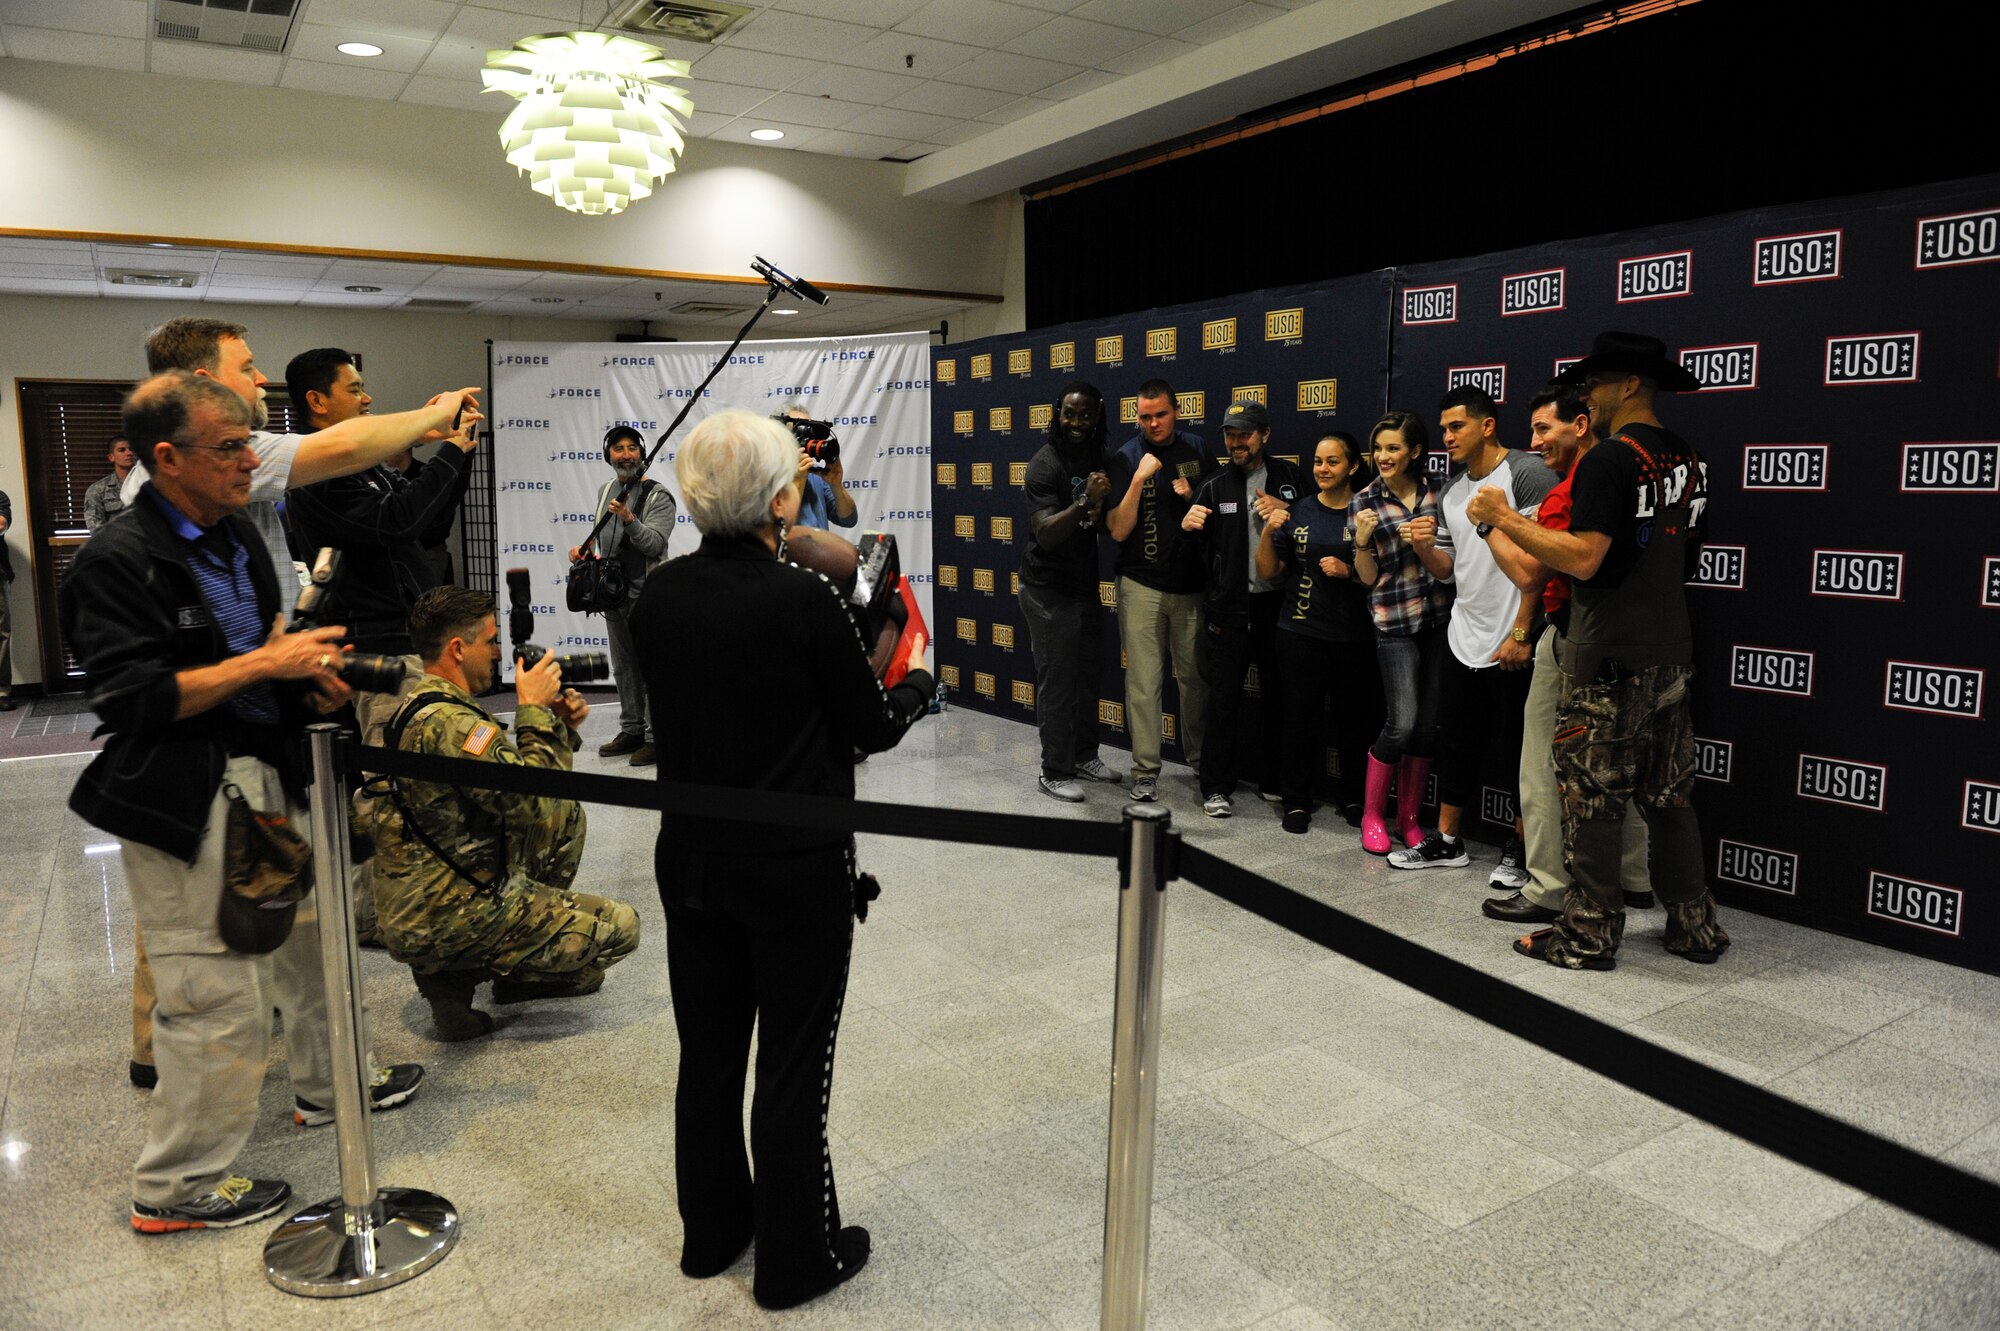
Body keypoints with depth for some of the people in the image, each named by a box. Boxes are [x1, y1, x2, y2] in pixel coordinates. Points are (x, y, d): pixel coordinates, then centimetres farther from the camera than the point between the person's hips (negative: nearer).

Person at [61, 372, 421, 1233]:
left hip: (266, 775, 9)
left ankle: (331, 1083, 42)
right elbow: (128, 699, -22)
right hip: (185, 801, -9)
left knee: (312, 930, 21)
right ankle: (177, 1186, 17)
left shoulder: (238, 538, 10)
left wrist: (304, 670, 3)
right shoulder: (118, 561, -17)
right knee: (220, 996, -2)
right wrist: (263, 664, -22)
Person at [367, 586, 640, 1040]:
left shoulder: (421, 708, 11)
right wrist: (534, 712, -16)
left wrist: (560, 726, 1)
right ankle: (455, 977, 3)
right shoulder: (449, 724, -24)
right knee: (621, 927, -4)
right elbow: (535, 803, -26)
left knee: (568, 815, 16)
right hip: (445, 924, -10)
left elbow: (511, 786, 15)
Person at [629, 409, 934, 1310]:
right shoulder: (805, 601, -20)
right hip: (797, 867, -6)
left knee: (708, 1051, 19)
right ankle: (796, 1259, 25)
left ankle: (711, 1232, 37)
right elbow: (875, 728, -8)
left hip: (691, 857, 6)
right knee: (792, 1066, 9)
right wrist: (918, 679, 12)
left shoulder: (656, 597, -3)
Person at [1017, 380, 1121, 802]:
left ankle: (1084, 754, 28)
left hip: (1086, 584, 7)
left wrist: (1101, 514, -4)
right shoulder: (1046, 463, -15)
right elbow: (1045, 534, -23)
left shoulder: (1100, 461, 8)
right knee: (1057, 680, -4)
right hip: (1049, 589, -7)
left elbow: (1109, 523, 18)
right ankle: (1054, 772, 5)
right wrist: (1084, 501, -33)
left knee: (1090, 674, 13)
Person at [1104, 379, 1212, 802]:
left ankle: (1199, 758, 28)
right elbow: (1118, 531, -11)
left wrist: (1194, 497, -6)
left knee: (1195, 676, 10)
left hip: (1191, 584, 3)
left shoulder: (1197, 449, 6)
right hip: (1141, 585, -3)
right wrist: (1139, 480, -21)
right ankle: (1145, 769, 5)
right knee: (1143, 680, -4)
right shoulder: (1125, 459, -3)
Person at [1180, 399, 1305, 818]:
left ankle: (1272, 779, 26)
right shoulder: (1214, 488, 6)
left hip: (1279, 604, 1)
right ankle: (1216, 787, 10)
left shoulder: (1290, 478, 6)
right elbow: (1194, 557, 7)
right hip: (1230, 607, -1)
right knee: (1224, 700, 1)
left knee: (1279, 696, 11)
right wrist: (1188, 529, -14)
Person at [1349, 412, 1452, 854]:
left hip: (1438, 618, 3)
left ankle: (1410, 817, 20)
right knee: (1401, 723, -10)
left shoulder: (1436, 494, 5)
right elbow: (1368, 577, -1)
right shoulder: (1364, 503, -2)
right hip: (1394, 623, -3)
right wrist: (1362, 541, -19)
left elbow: (1447, 566, 6)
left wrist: (1424, 546, -14)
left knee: (1428, 724, 6)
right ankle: (1372, 814, 7)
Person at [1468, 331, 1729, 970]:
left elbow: (1583, 558, -23)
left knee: (1593, 797, 0)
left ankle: (1589, 935, 8)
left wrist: (1503, 517, -16)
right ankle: (1695, 926, 22)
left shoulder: (1609, 459, -15)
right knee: (1669, 796, 15)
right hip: (1671, 652, 9)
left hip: (1606, 659, -8)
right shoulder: (1689, 460, 12)